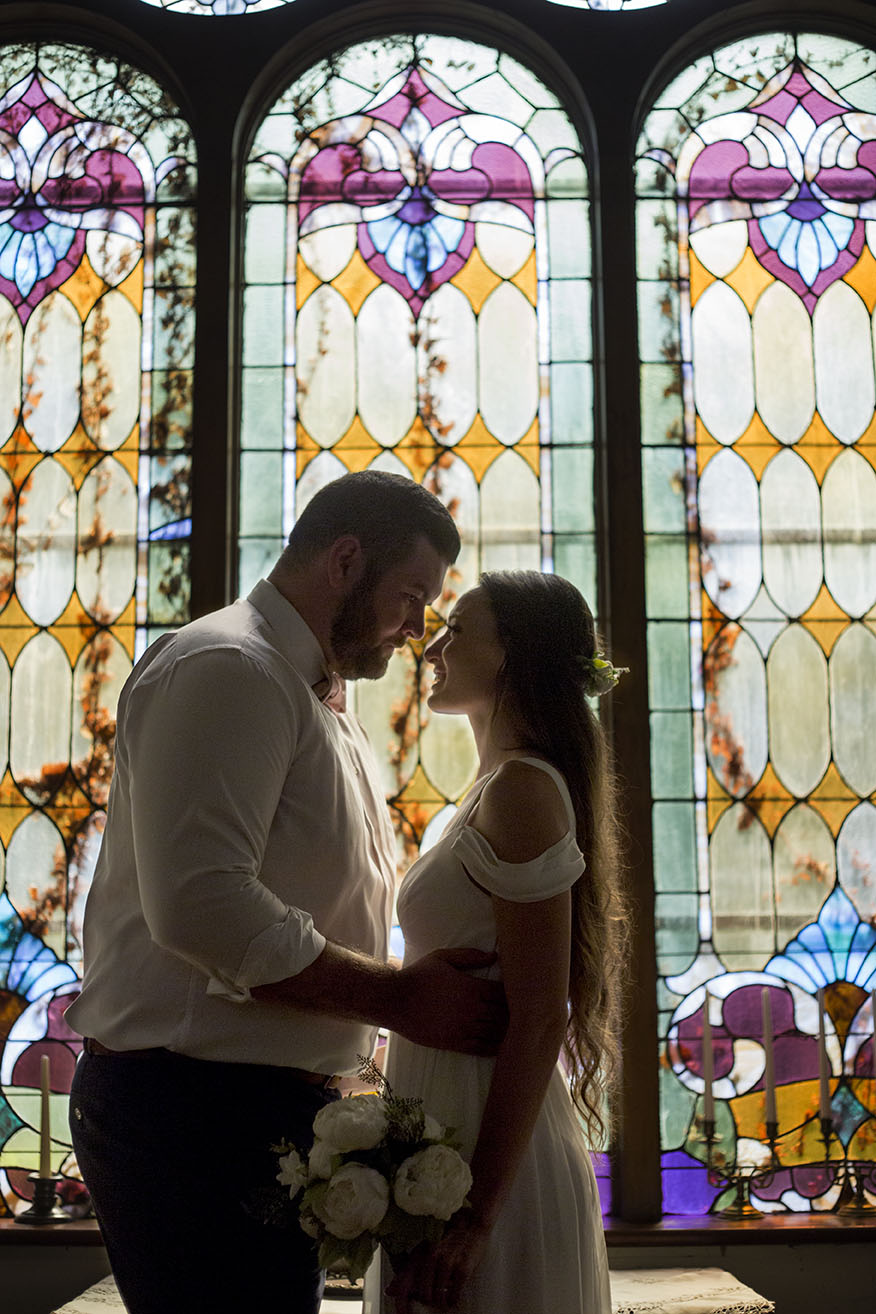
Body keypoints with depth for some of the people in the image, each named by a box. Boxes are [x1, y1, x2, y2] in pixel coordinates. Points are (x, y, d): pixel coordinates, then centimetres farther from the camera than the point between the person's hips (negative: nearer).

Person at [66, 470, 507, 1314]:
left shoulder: (321, 703, 20)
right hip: (195, 1110, -10)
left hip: (268, 1110, 10)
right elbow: (201, 907, -25)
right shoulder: (228, 668, -13)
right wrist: (401, 998, -17)